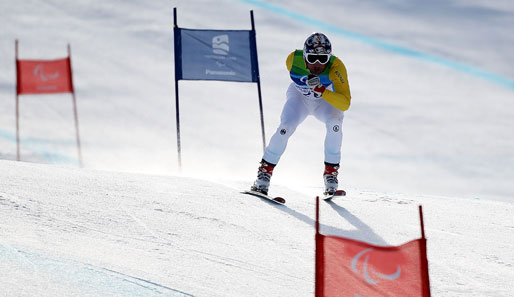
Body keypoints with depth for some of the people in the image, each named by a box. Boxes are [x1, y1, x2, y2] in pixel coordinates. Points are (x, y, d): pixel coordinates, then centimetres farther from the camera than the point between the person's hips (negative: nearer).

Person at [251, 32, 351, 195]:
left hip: (327, 100, -1)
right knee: (286, 128, -23)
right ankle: (265, 171, -4)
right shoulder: (293, 59, -30)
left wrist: (321, 90, -56)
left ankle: (331, 172, -13)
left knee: (334, 122, -31)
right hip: (300, 96, 1)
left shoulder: (336, 67, -38)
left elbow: (345, 104, -46)